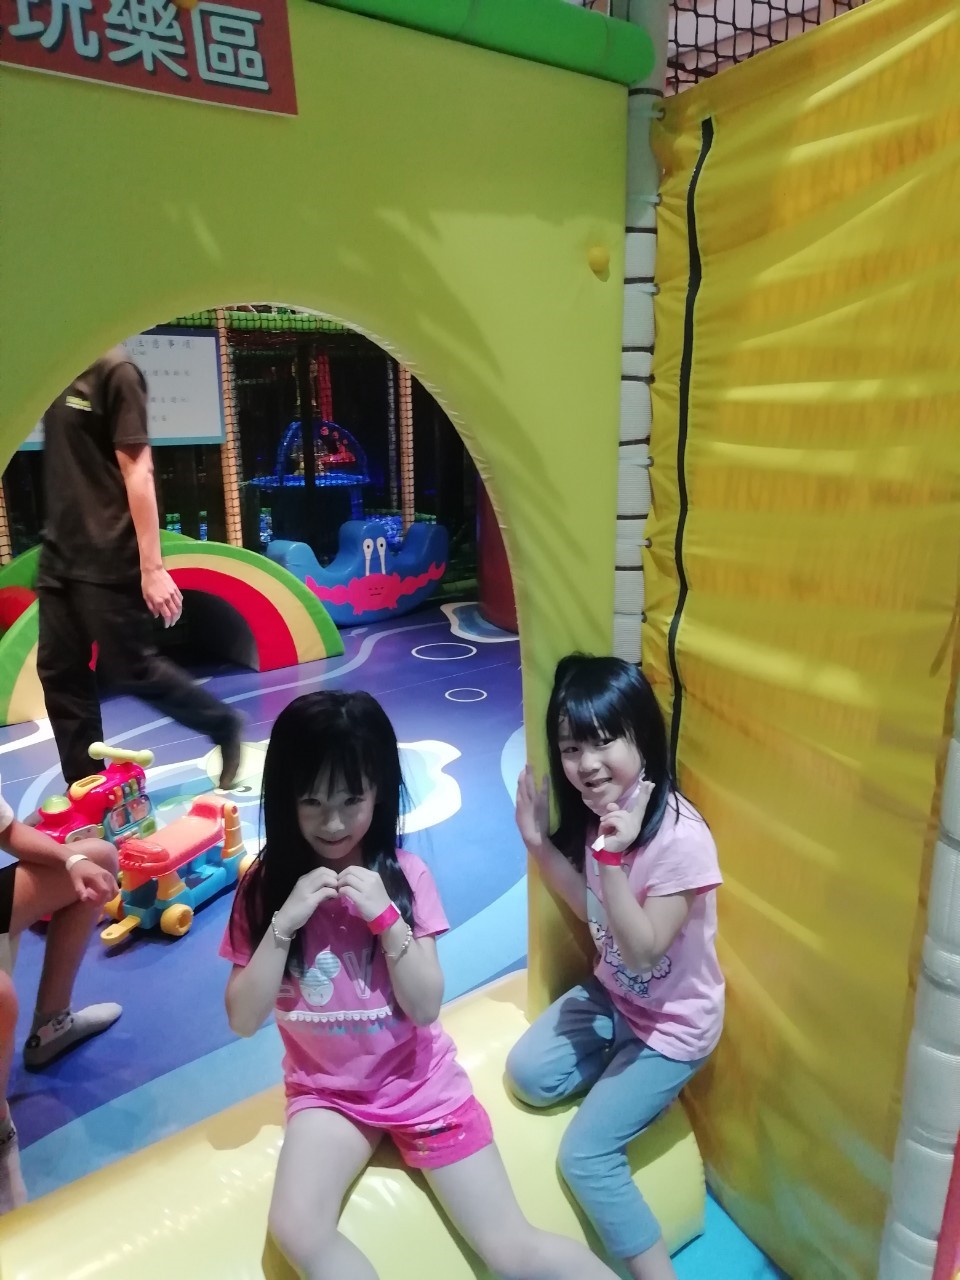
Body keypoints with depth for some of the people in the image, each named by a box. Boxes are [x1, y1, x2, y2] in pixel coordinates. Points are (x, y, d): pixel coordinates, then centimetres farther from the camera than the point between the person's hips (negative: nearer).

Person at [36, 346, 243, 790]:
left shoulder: (115, 370, -11)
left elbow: (137, 471, -16)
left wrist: (151, 567, -18)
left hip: (109, 558, -8)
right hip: (59, 554, 8)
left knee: (130, 669, -1)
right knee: (59, 673, 9)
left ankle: (224, 726, 22)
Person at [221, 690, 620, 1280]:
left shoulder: (404, 875, -14)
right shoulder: (265, 887, -10)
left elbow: (426, 1007, -13)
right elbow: (243, 1019, -11)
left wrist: (386, 917, -27)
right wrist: (284, 923, -24)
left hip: (421, 1084, -1)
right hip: (326, 1092, 2)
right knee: (296, 1231, -27)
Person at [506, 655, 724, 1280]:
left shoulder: (681, 838, -32)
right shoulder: (598, 812, -10)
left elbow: (642, 951, -29)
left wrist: (612, 855, -41)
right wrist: (540, 841, -10)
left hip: (672, 1020, -7)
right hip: (612, 993, 7)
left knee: (585, 1156, -4)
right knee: (528, 1074, -2)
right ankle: (625, 1069, 17)